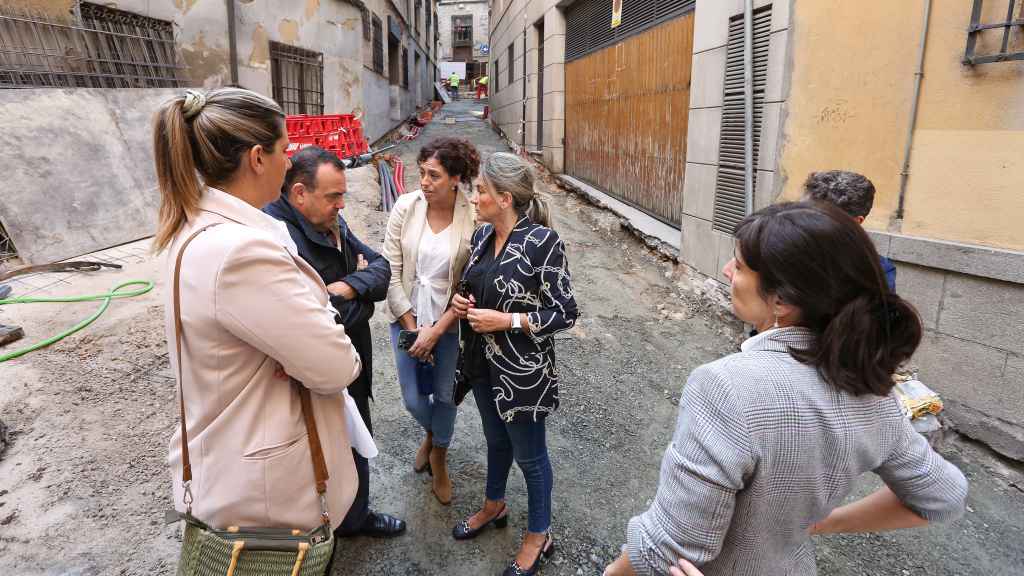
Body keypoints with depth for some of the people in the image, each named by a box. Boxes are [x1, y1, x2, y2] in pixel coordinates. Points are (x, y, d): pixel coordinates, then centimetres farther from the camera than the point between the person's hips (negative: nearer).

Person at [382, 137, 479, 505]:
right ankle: (432, 434, 46)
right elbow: (391, 271, -7)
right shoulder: (405, 207, -11)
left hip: (449, 322, -1)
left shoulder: (473, 219, -17)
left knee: (444, 396, 11)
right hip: (406, 317, 2)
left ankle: (439, 458, 42)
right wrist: (411, 326, -9)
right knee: (414, 399, 9)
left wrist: (436, 330, -14)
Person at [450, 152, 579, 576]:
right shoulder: (482, 235, 0)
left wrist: (507, 320, -24)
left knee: (529, 455, 12)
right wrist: (462, 301, -5)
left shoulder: (541, 241, -21)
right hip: (483, 362, 7)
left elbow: (565, 314, -17)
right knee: (496, 440, 26)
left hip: (523, 371, -6)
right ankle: (493, 506, 51)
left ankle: (539, 537, 34)